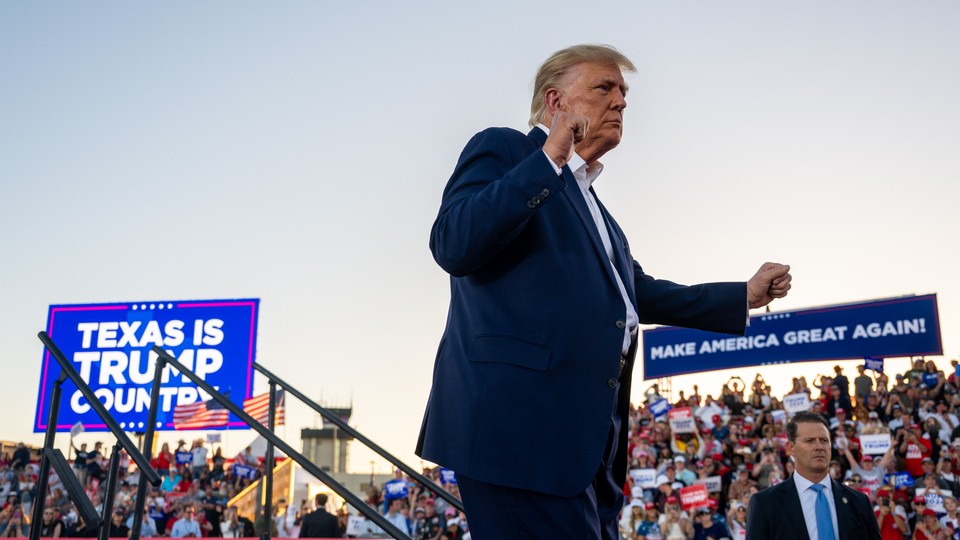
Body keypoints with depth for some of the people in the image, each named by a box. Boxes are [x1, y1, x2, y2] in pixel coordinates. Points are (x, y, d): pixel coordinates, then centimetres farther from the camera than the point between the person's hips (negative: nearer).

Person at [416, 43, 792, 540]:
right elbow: (454, 246, -16)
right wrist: (549, 159, -17)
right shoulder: (502, 150, 1)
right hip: (521, 423, -9)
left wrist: (746, 295, 33)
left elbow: (639, 293, 34)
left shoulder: (590, 204, 26)